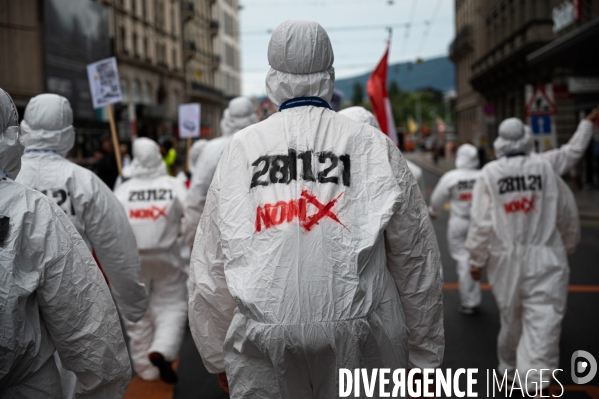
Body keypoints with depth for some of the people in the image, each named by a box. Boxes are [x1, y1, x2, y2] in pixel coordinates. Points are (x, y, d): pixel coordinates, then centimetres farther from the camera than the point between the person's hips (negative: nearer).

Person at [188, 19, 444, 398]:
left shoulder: (241, 148, 0)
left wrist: (219, 355, 16)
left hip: (262, 340, 1)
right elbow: (415, 259, 1)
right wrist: (424, 354, 12)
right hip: (359, 340, 0)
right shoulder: (373, 144, -3)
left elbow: (210, 265, 3)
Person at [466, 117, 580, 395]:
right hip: (544, 257, -2)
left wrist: (477, 259, 4)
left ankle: (509, 364, 39)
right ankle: (535, 382, -13)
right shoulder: (545, 168, -4)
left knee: (511, 316, 19)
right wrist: (568, 245, 23)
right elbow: (567, 214, 6)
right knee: (543, 319, -4)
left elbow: (481, 221, -7)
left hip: (506, 258, 2)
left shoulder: (489, 173, -6)